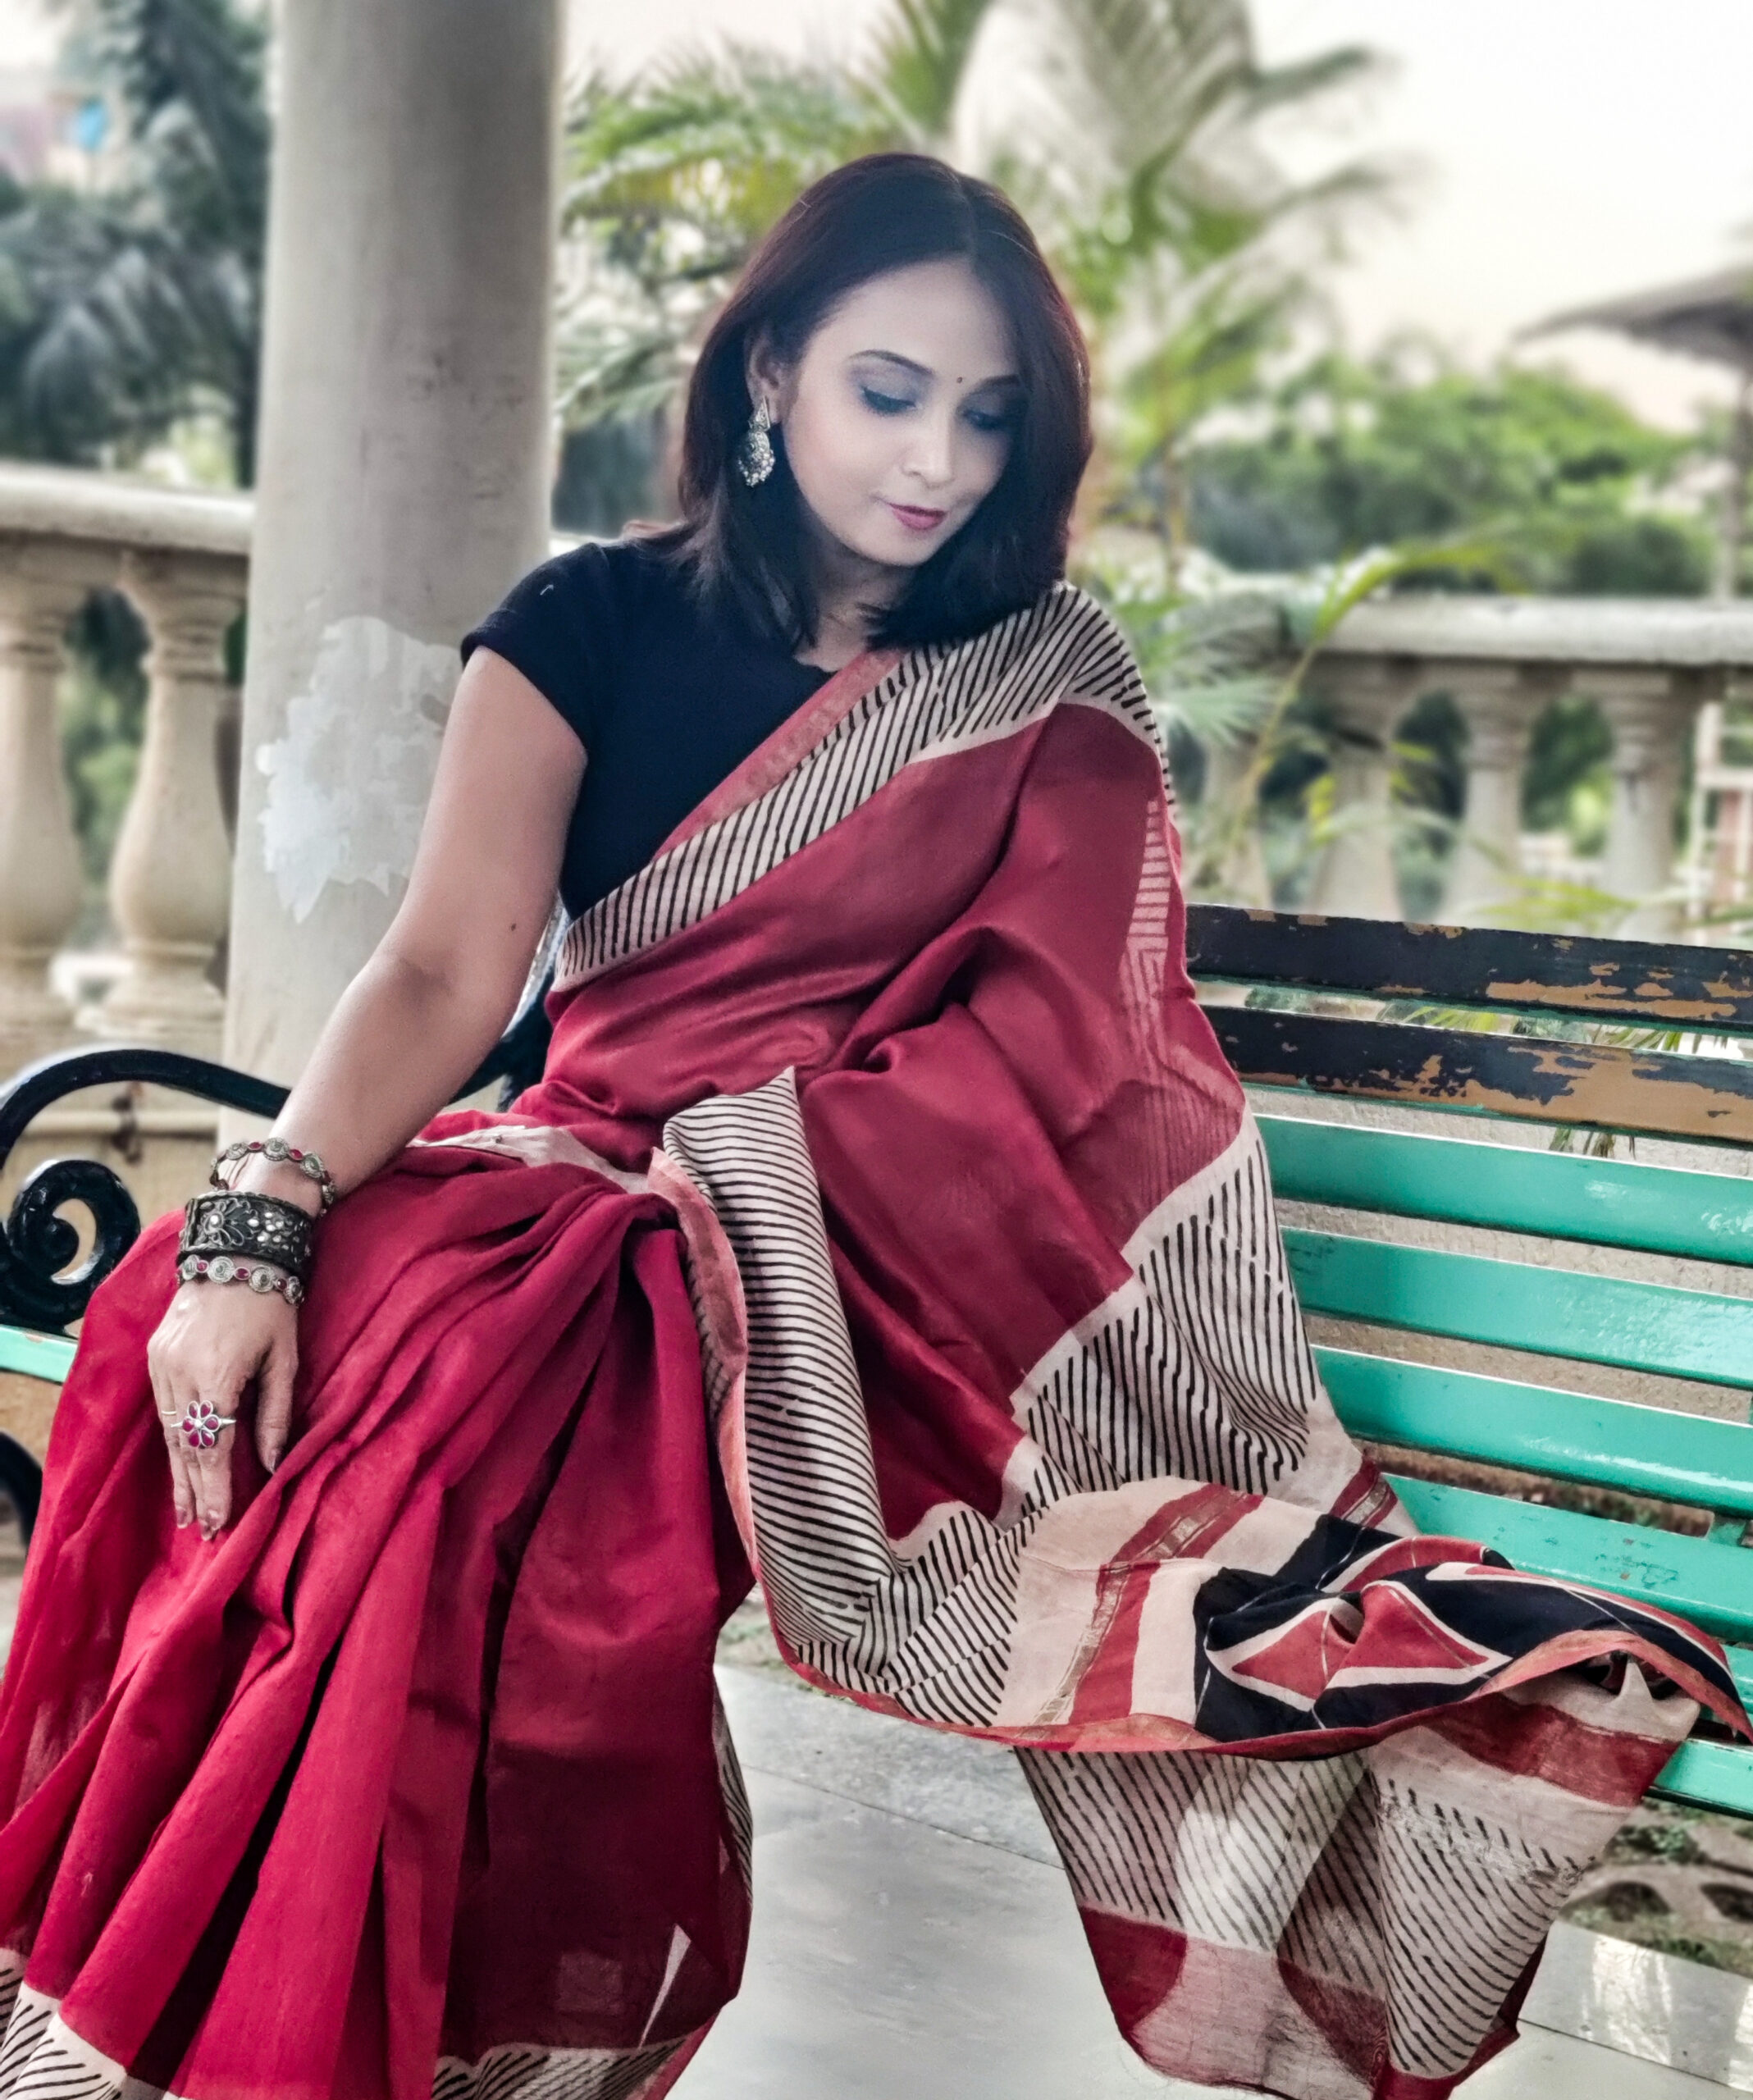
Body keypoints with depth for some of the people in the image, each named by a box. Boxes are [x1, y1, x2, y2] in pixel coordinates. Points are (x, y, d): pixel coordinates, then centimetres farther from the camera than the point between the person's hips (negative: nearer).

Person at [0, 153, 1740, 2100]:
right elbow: (446, 974, -2)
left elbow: (1065, 1034, 2)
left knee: (449, 1409, -32)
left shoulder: (1053, 681, 10)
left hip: (891, 1252, -2)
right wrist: (258, 1222, -18)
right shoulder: (595, 623, 9)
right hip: (599, 1188, 2)